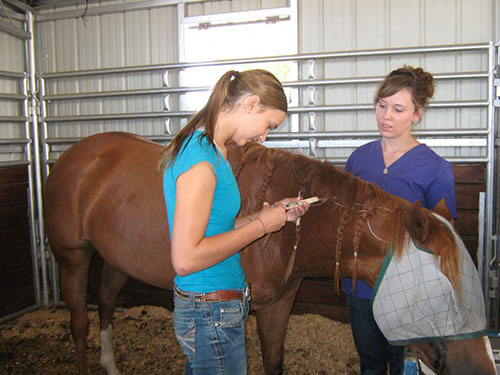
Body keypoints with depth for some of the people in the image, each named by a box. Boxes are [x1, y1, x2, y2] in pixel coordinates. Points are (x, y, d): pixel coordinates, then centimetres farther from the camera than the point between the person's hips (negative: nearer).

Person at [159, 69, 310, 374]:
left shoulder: (211, 151, 7)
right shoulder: (201, 158, -23)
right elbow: (185, 260, -27)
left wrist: (272, 213, 4)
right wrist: (261, 224, -18)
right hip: (212, 316, -10)